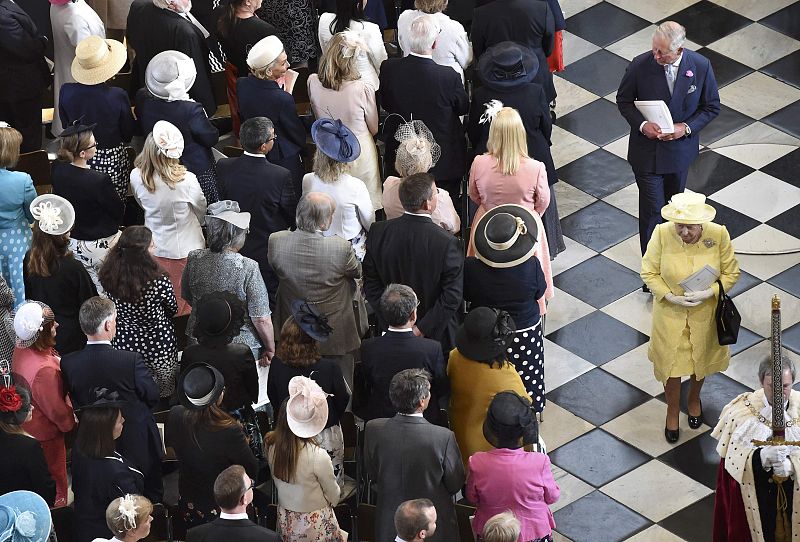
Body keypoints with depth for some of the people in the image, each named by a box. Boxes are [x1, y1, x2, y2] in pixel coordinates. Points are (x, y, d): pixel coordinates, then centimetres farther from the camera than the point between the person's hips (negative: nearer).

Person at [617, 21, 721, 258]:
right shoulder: (640, 65, -19)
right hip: (647, 149, -2)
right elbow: (624, 101, -4)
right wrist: (642, 124, -22)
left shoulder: (701, 66, -16)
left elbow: (711, 107, -4)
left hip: (681, 148, 3)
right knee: (652, 207, -2)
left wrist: (686, 128, -19)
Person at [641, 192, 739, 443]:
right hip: (670, 312, -1)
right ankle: (673, 409, 40)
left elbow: (730, 273, -9)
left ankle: (694, 399, 54)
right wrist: (670, 297, -23)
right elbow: (649, 273, -11)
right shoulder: (662, 234, -25)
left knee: (700, 358, 24)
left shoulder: (718, 235, -23)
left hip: (705, 312, 1)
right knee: (671, 363, 12)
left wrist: (709, 293, -24)